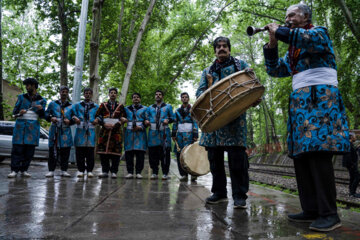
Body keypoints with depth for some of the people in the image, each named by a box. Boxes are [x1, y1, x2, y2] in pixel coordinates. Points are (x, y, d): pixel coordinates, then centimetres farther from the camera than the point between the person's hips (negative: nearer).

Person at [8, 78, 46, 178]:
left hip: (33, 126, 0)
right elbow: (14, 111, 10)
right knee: (17, 148, -6)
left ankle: (24, 170, 6)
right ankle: (14, 170, -4)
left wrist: (41, 109, -15)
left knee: (30, 149, -2)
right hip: (20, 125, 0)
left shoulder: (41, 100, 10)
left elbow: (42, 116, 6)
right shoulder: (21, 97, 13)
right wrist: (19, 112, -13)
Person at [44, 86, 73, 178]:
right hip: (54, 130, -1)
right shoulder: (53, 104, 12)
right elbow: (46, 113, 9)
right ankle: (51, 171, 5)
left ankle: (64, 170, 10)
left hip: (66, 131, 1)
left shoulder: (71, 106, 13)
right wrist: (51, 118, -11)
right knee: (53, 151, -2)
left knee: (65, 152, 2)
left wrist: (69, 121, -8)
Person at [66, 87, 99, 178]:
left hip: (91, 130, 0)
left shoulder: (96, 106, 17)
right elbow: (70, 113, 6)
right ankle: (80, 170, 7)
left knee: (90, 151, -3)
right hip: (80, 130, 0)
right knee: (79, 151, -1)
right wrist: (74, 117, -13)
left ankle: (89, 170, 3)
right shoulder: (77, 105, 15)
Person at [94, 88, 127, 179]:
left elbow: (123, 118, 8)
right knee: (103, 151, -3)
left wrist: (115, 124, -10)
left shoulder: (120, 106, 13)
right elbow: (97, 117, 8)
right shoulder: (103, 105, 15)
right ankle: (105, 171, 7)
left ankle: (114, 171, 2)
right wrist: (104, 124, -9)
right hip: (105, 131, 1)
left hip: (116, 131, -1)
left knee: (115, 151, -5)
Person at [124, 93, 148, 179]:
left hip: (140, 132, -2)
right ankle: (130, 172, 2)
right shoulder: (127, 109, 20)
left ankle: (138, 172, -2)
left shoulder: (144, 109, 12)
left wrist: (141, 127, -9)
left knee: (140, 153, -7)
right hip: (129, 132, 2)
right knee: (128, 153, -4)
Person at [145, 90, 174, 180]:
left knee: (165, 153, -6)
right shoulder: (150, 108, 22)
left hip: (164, 132, -2)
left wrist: (168, 120, -10)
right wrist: (146, 121, 0)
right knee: (153, 153, -1)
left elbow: (173, 118, 10)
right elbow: (147, 117, 22)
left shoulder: (168, 107, 16)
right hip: (153, 132, 2)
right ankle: (154, 172, 8)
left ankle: (165, 173, 1)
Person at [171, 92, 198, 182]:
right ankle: (183, 174, 4)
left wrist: (195, 135, -9)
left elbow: (195, 123, 0)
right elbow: (175, 123, 16)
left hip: (189, 134, -3)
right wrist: (173, 134, 9)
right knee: (179, 154, -2)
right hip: (180, 135, 3)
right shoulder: (177, 111, 16)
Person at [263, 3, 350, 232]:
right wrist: (272, 43, 8)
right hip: (300, 102, 8)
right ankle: (311, 209, 3)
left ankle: (330, 214, -14)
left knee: (319, 153, -18)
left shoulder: (319, 32, 6)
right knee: (301, 155, -1)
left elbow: (309, 39, -18)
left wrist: (279, 31, -5)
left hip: (320, 98, -8)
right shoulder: (293, 50, 26)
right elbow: (275, 70, 19)